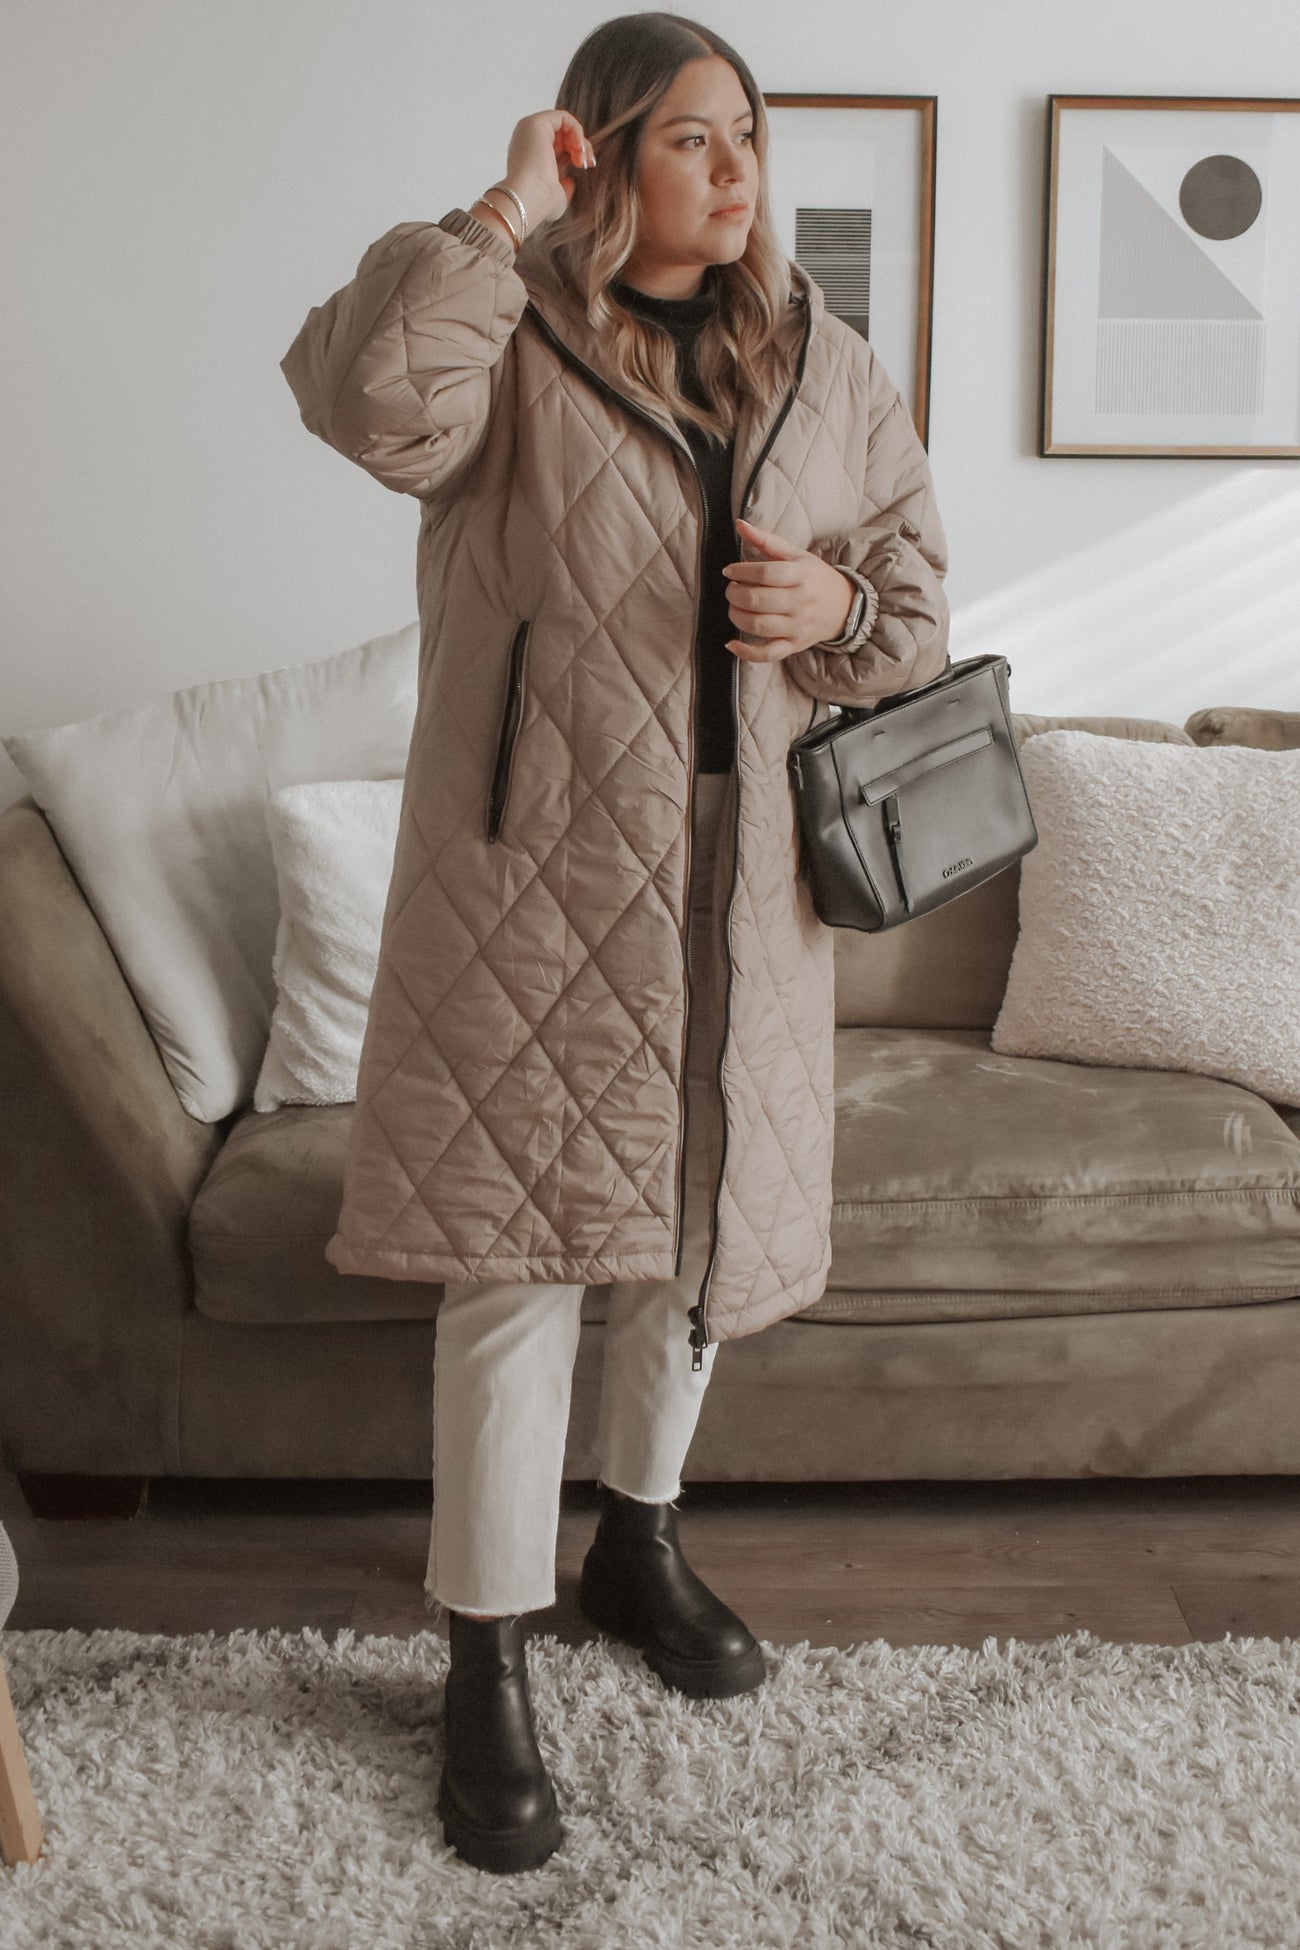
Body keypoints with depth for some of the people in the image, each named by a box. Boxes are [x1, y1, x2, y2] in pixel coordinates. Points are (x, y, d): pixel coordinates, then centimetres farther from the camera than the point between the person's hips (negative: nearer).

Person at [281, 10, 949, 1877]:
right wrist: (503, 214, -19)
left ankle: (639, 1542, 40)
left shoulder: (828, 366, 10)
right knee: (522, 1260, -2)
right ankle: (487, 1664, 14)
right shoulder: (510, 348, -4)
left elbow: (920, 604, 14)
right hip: (535, 878, -5)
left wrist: (838, 609, -8)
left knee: (699, 1227, 16)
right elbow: (367, 399, -26)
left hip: (743, 888, 5)